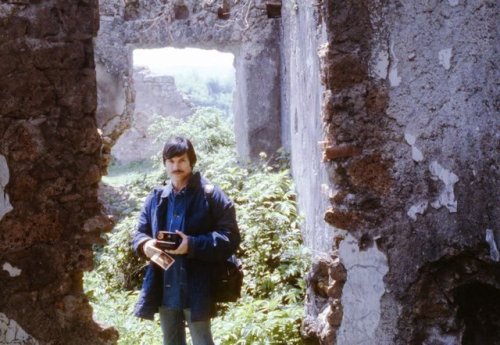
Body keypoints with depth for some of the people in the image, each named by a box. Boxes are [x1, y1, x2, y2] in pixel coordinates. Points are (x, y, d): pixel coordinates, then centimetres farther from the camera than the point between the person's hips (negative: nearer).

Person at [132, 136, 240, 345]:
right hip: (164, 289, 6)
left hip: (196, 289, -5)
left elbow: (230, 237, -10)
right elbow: (139, 234, 17)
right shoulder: (155, 198, 11)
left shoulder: (210, 195, -5)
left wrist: (193, 245, -23)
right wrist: (145, 245, -8)